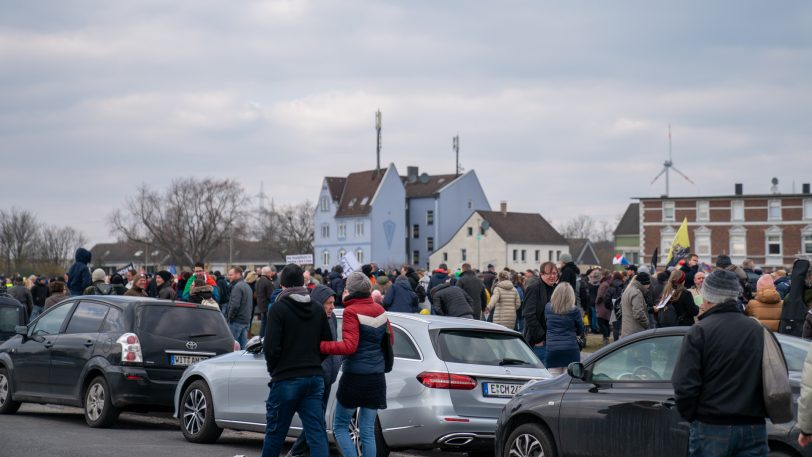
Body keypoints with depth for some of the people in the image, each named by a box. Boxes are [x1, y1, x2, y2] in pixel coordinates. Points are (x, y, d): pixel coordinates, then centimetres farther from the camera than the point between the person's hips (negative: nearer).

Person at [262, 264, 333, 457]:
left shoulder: (278, 309, -9)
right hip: (314, 377, 4)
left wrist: (273, 368, 4)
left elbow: (271, 347, -14)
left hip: (286, 379, -4)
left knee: (275, 433, 8)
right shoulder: (318, 310, 8)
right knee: (316, 433, 1)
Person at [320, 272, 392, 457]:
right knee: (368, 431, 9)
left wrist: (318, 346, -23)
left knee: (340, 426, 9)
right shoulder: (380, 311, 7)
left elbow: (349, 346, -23)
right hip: (376, 378, 6)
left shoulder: (351, 312, -14)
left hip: (355, 378, -6)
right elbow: (390, 340, 18)